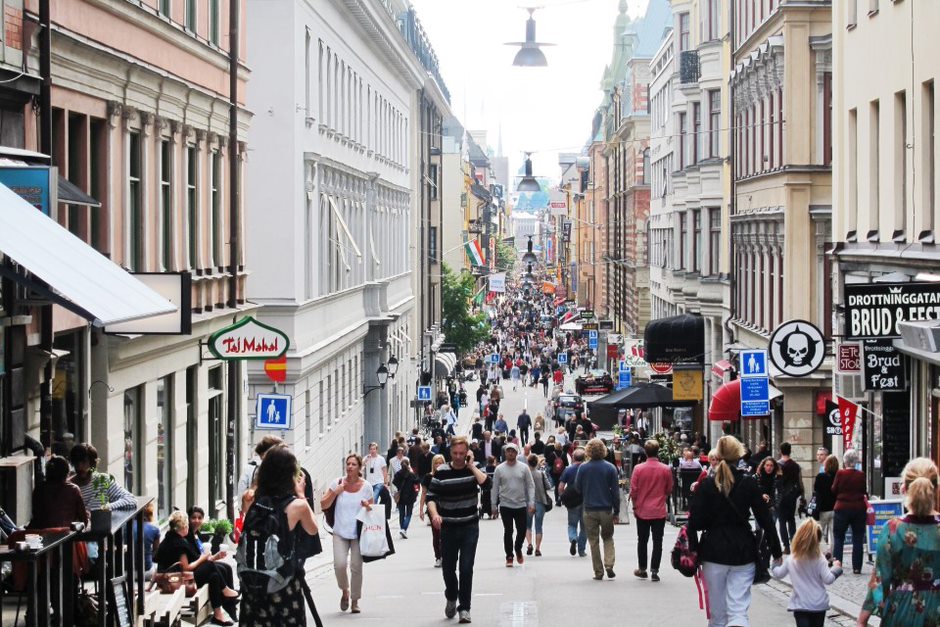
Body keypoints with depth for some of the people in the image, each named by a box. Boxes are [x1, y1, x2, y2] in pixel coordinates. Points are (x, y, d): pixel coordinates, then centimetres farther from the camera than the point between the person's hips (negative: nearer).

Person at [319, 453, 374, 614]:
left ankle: (355, 601, 17)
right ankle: (345, 591, 15)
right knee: (340, 564, -15)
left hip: (358, 533, 0)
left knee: (356, 567, 0)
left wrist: (368, 506, -14)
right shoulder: (338, 483, -2)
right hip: (340, 532, 0)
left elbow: (372, 508, 9)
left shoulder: (366, 486, -2)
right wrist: (335, 492, -13)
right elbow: (323, 505, 0)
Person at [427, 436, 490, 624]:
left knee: (466, 568, -7)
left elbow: (486, 483, -21)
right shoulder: (442, 472, -3)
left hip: (470, 527, -1)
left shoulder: (473, 469, -1)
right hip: (448, 528, 1)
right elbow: (431, 497, -5)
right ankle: (451, 598, 38)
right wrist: (435, 514, -23)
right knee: (448, 568, 10)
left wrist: (471, 465, -15)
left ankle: (464, 608, 2)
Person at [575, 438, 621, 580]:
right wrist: (616, 512, 3)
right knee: (608, 538, 17)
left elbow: (577, 488, 3)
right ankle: (609, 564, -2)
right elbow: (615, 491, -4)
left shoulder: (583, 468, -6)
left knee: (593, 541, 9)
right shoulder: (610, 468, -7)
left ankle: (598, 572, 8)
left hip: (589, 510, 0)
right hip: (607, 509, 0)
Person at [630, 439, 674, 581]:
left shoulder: (638, 468, -10)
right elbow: (669, 490, 4)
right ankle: (654, 571, 2)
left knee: (642, 541, 14)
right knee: (657, 542, 5)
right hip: (659, 511, 0)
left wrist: (635, 506, 9)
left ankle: (642, 569, 21)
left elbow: (633, 490, -5)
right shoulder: (666, 469, -8)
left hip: (642, 511, 0)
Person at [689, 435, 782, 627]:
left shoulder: (706, 485, -4)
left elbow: (695, 523, -9)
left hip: (714, 553, 0)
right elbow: (765, 519, -1)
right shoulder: (749, 483, -3)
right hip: (743, 553, 0)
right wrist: (776, 551, 7)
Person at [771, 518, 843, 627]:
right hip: (819, 604, 1)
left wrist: (776, 563, 29)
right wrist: (836, 568, 6)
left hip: (800, 605, -1)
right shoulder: (819, 559, -11)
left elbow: (779, 574, 9)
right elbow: (828, 579, -11)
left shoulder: (791, 560, -6)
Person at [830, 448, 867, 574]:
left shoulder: (840, 474, -11)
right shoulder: (861, 475, -5)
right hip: (859, 509, 1)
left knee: (838, 539, 8)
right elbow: (864, 491, 6)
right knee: (858, 540, 7)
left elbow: (834, 490, -3)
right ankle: (857, 567, 6)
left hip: (842, 508, -1)